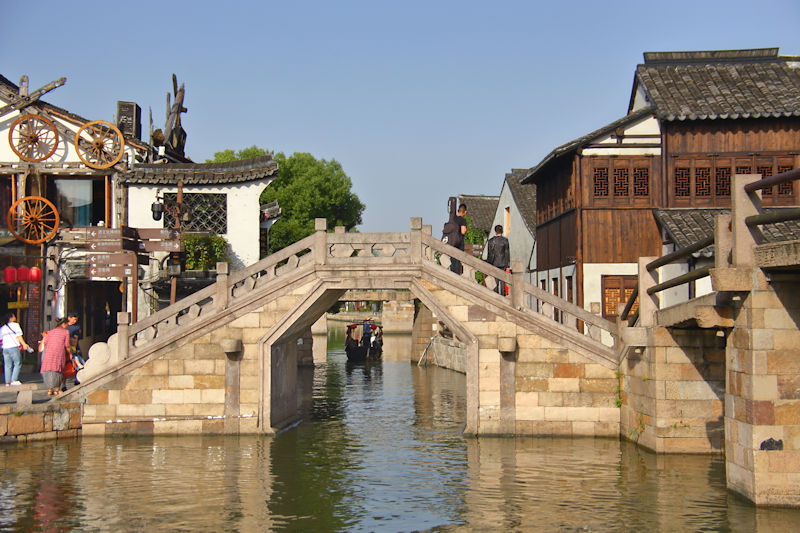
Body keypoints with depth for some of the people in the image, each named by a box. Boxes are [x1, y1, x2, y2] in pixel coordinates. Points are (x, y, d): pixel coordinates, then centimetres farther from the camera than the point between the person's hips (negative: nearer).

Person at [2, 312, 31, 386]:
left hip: (5, 348, 6)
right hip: (14, 347, -6)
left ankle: (7, 382, 4)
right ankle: (14, 380, -10)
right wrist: (24, 344, -9)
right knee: (18, 364, 0)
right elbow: (19, 336, -8)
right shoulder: (15, 325, -1)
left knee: (8, 366, 8)